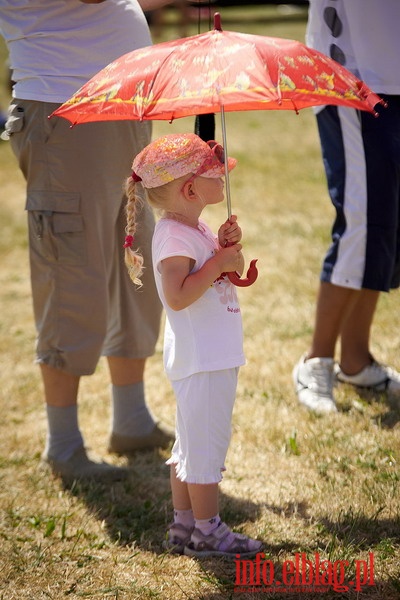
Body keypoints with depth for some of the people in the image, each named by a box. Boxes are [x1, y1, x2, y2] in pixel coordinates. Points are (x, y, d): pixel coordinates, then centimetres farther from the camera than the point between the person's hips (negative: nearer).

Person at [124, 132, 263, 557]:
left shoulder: (196, 230, 12)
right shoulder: (174, 235, -19)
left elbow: (220, 278, 18)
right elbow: (178, 295, -28)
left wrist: (225, 246, 0)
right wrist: (220, 262, -23)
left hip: (215, 354, 11)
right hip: (201, 359, -11)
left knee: (192, 443, 16)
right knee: (206, 443, -2)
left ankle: (183, 527, 25)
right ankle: (206, 530, 7)